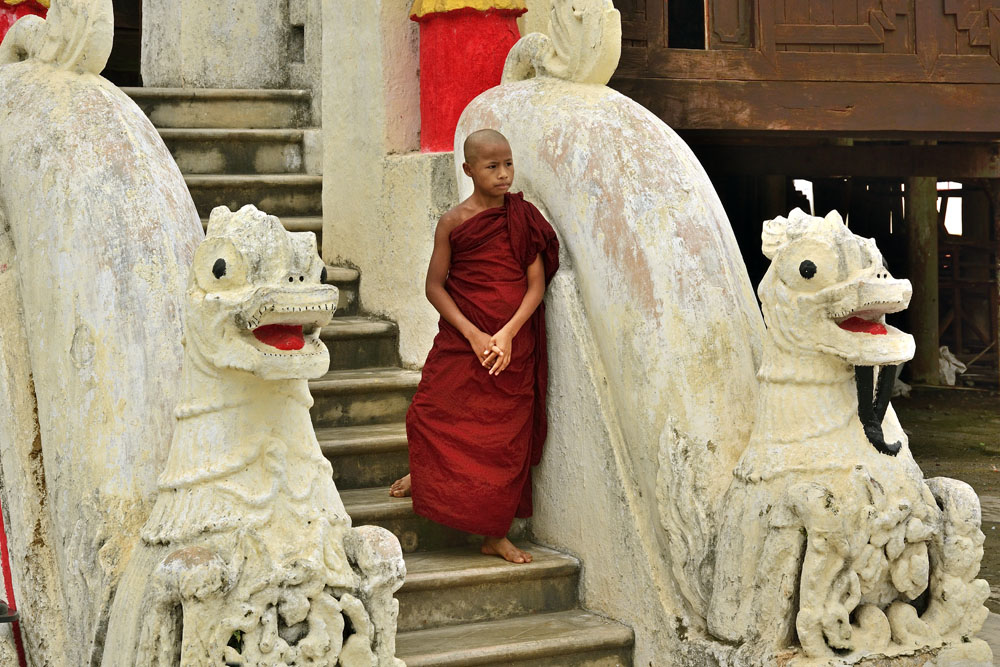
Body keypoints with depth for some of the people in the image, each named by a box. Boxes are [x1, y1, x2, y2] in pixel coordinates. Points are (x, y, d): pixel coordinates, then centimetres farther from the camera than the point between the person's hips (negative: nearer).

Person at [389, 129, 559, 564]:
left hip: (514, 345, 1)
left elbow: (537, 284, -4)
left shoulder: (525, 218, -1)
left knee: (505, 436, 4)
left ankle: (495, 533, 15)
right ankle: (425, 474, 35)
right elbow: (435, 286, -4)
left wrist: (507, 332, -17)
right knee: (436, 415, -1)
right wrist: (474, 335, -13)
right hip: (462, 343, -1)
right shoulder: (454, 222, -4)